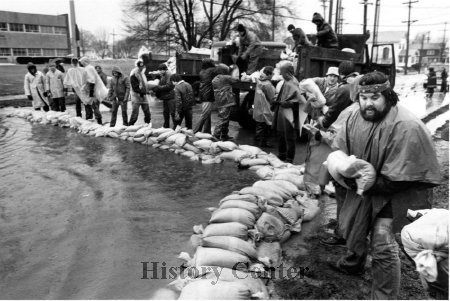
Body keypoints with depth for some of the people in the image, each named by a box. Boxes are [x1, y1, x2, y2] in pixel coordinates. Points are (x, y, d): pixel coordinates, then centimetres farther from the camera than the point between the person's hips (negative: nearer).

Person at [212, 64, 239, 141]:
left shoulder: (214, 80, 14)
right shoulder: (225, 78, -9)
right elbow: (236, 80, 0)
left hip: (219, 102, 9)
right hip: (226, 101, -9)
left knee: (225, 119, 17)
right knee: (223, 119, -6)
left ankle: (224, 135, 25)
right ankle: (216, 135, -7)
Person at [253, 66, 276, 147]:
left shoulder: (259, 80, -1)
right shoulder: (267, 84, -25)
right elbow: (272, 98, -17)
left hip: (258, 107, 8)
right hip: (265, 109, -8)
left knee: (259, 124, 24)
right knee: (265, 126, 4)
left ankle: (257, 137, 39)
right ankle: (263, 142, 13)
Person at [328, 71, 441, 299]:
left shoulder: (406, 127, -29)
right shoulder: (356, 116, -6)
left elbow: (399, 178, -28)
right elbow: (339, 147, 3)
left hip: (395, 194, -7)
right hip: (363, 187, 7)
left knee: (382, 243, -13)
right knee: (354, 225, 24)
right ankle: (352, 263, 55)